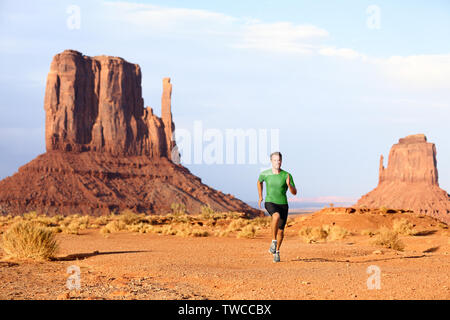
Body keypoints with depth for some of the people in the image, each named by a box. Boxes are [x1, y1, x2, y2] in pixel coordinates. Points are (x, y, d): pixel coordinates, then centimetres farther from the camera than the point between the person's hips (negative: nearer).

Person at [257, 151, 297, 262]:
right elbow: (259, 182, 18)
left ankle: (277, 251, 32)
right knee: (276, 216, -35)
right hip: (270, 203, -2)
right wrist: (260, 197, 18)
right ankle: (273, 241, -20)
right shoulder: (265, 174, -6)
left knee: (281, 231, 8)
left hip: (283, 204, 2)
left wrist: (289, 184, -27)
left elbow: (294, 193, -7)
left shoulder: (287, 175, -8)